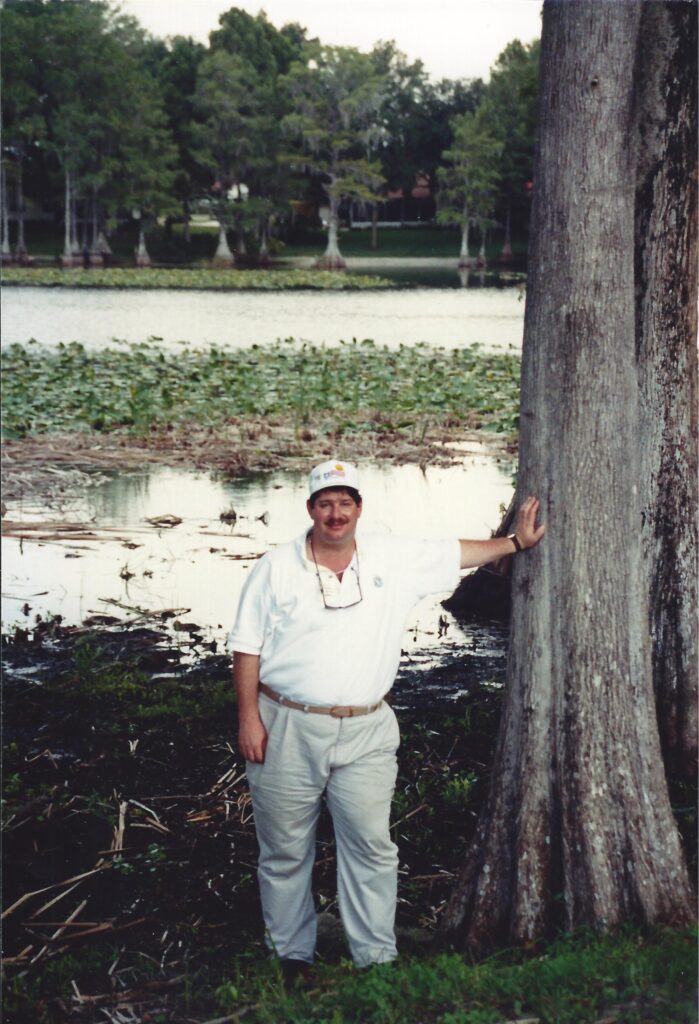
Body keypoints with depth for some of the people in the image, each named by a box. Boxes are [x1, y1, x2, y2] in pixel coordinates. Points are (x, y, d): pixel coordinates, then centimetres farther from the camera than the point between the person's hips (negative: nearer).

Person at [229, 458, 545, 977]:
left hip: (366, 732, 1)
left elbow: (456, 554, 16)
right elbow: (247, 647, 1)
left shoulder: (394, 558, 4)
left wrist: (516, 543, 14)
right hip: (286, 728, -1)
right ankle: (291, 956, 20)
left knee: (371, 846, 1)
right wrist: (249, 717, -5)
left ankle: (378, 960, 11)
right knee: (285, 851, 7)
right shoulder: (277, 567, 0)